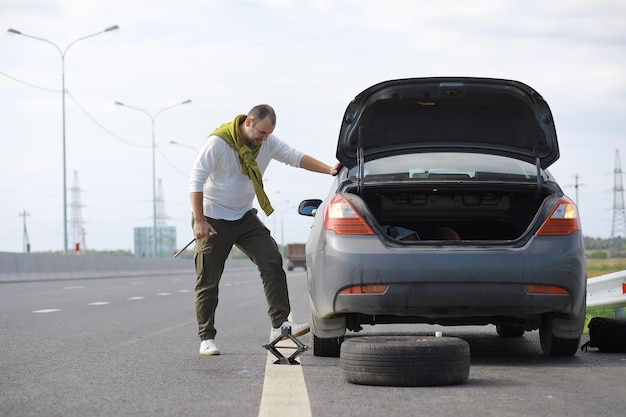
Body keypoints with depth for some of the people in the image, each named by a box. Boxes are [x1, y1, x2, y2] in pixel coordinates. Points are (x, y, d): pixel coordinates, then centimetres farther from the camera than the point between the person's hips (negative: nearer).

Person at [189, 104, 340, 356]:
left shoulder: (268, 143, -2)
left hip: (244, 217, 5)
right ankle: (206, 338, 5)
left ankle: (280, 324, -12)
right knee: (208, 280, -4)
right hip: (214, 218, -5)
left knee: (272, 260, -12)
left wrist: (329, 170, -17)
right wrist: (199, 220, -25)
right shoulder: (219, 142, -19)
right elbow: (196, 179, -19)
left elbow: (295, 157, -2)